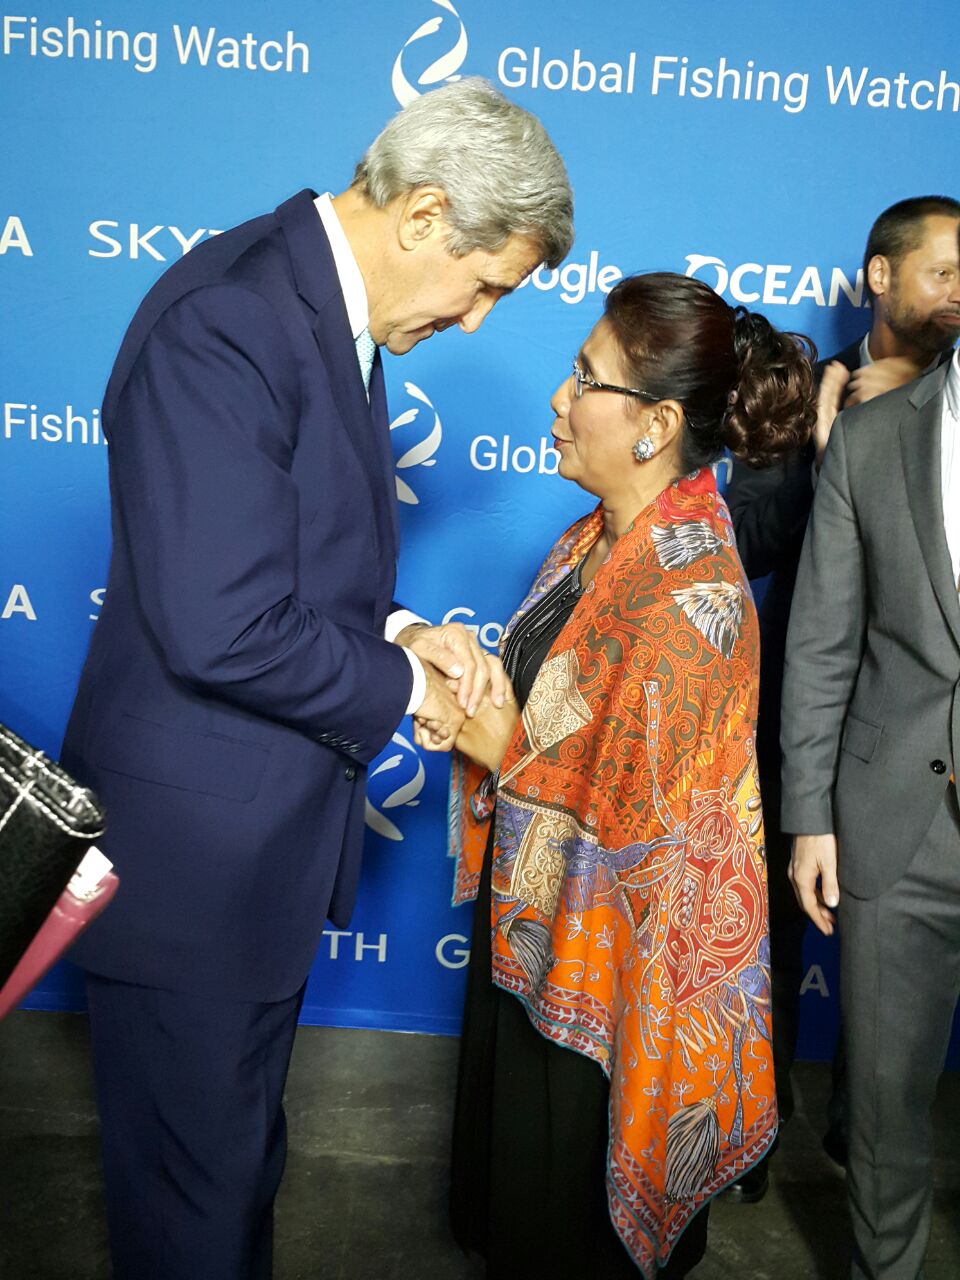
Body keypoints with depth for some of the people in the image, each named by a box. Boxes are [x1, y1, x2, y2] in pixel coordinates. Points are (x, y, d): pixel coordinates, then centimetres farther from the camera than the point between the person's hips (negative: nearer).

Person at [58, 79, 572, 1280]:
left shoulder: (337, 310, 7)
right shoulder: (224, 323, -24)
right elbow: (221, 630, -29)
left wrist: (395, 628, -2)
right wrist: (402, 688, -14)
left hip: (273, 824, 9)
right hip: (193, 839, -9)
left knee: (243, 1143, 28)